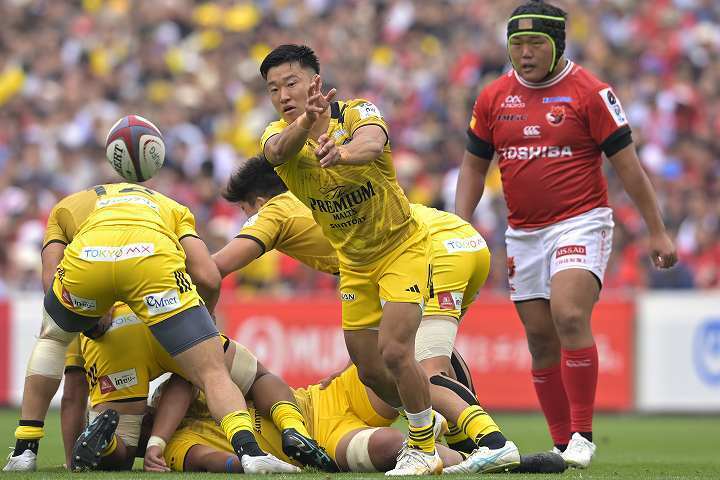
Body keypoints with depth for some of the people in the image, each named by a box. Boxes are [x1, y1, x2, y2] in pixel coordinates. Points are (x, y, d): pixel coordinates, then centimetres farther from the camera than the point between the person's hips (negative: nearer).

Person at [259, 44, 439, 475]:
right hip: (354, 264, 5)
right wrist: (308, 121, -59)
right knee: (369, 370, 8)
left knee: (394, 351, -20)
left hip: (402, 248, -5)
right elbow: (278, 151, -36)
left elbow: (372, 143, -44)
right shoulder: (279, 134, -10)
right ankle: (425, 422, 36)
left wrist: (341, 153, -68)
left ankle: (425, 448, -1)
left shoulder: (357, 114, -20)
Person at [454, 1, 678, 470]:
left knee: (569, 317, -23)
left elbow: (627, 163, -4)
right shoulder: (493, 98, 6)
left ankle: (583, 435, -17)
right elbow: (474, 166, 16)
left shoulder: (589, 91, -6)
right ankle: (562, 445, 12)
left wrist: (658, 232, -4)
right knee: (541, 339, 4)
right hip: (523, 233, 5)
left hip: (581, 223, -5)